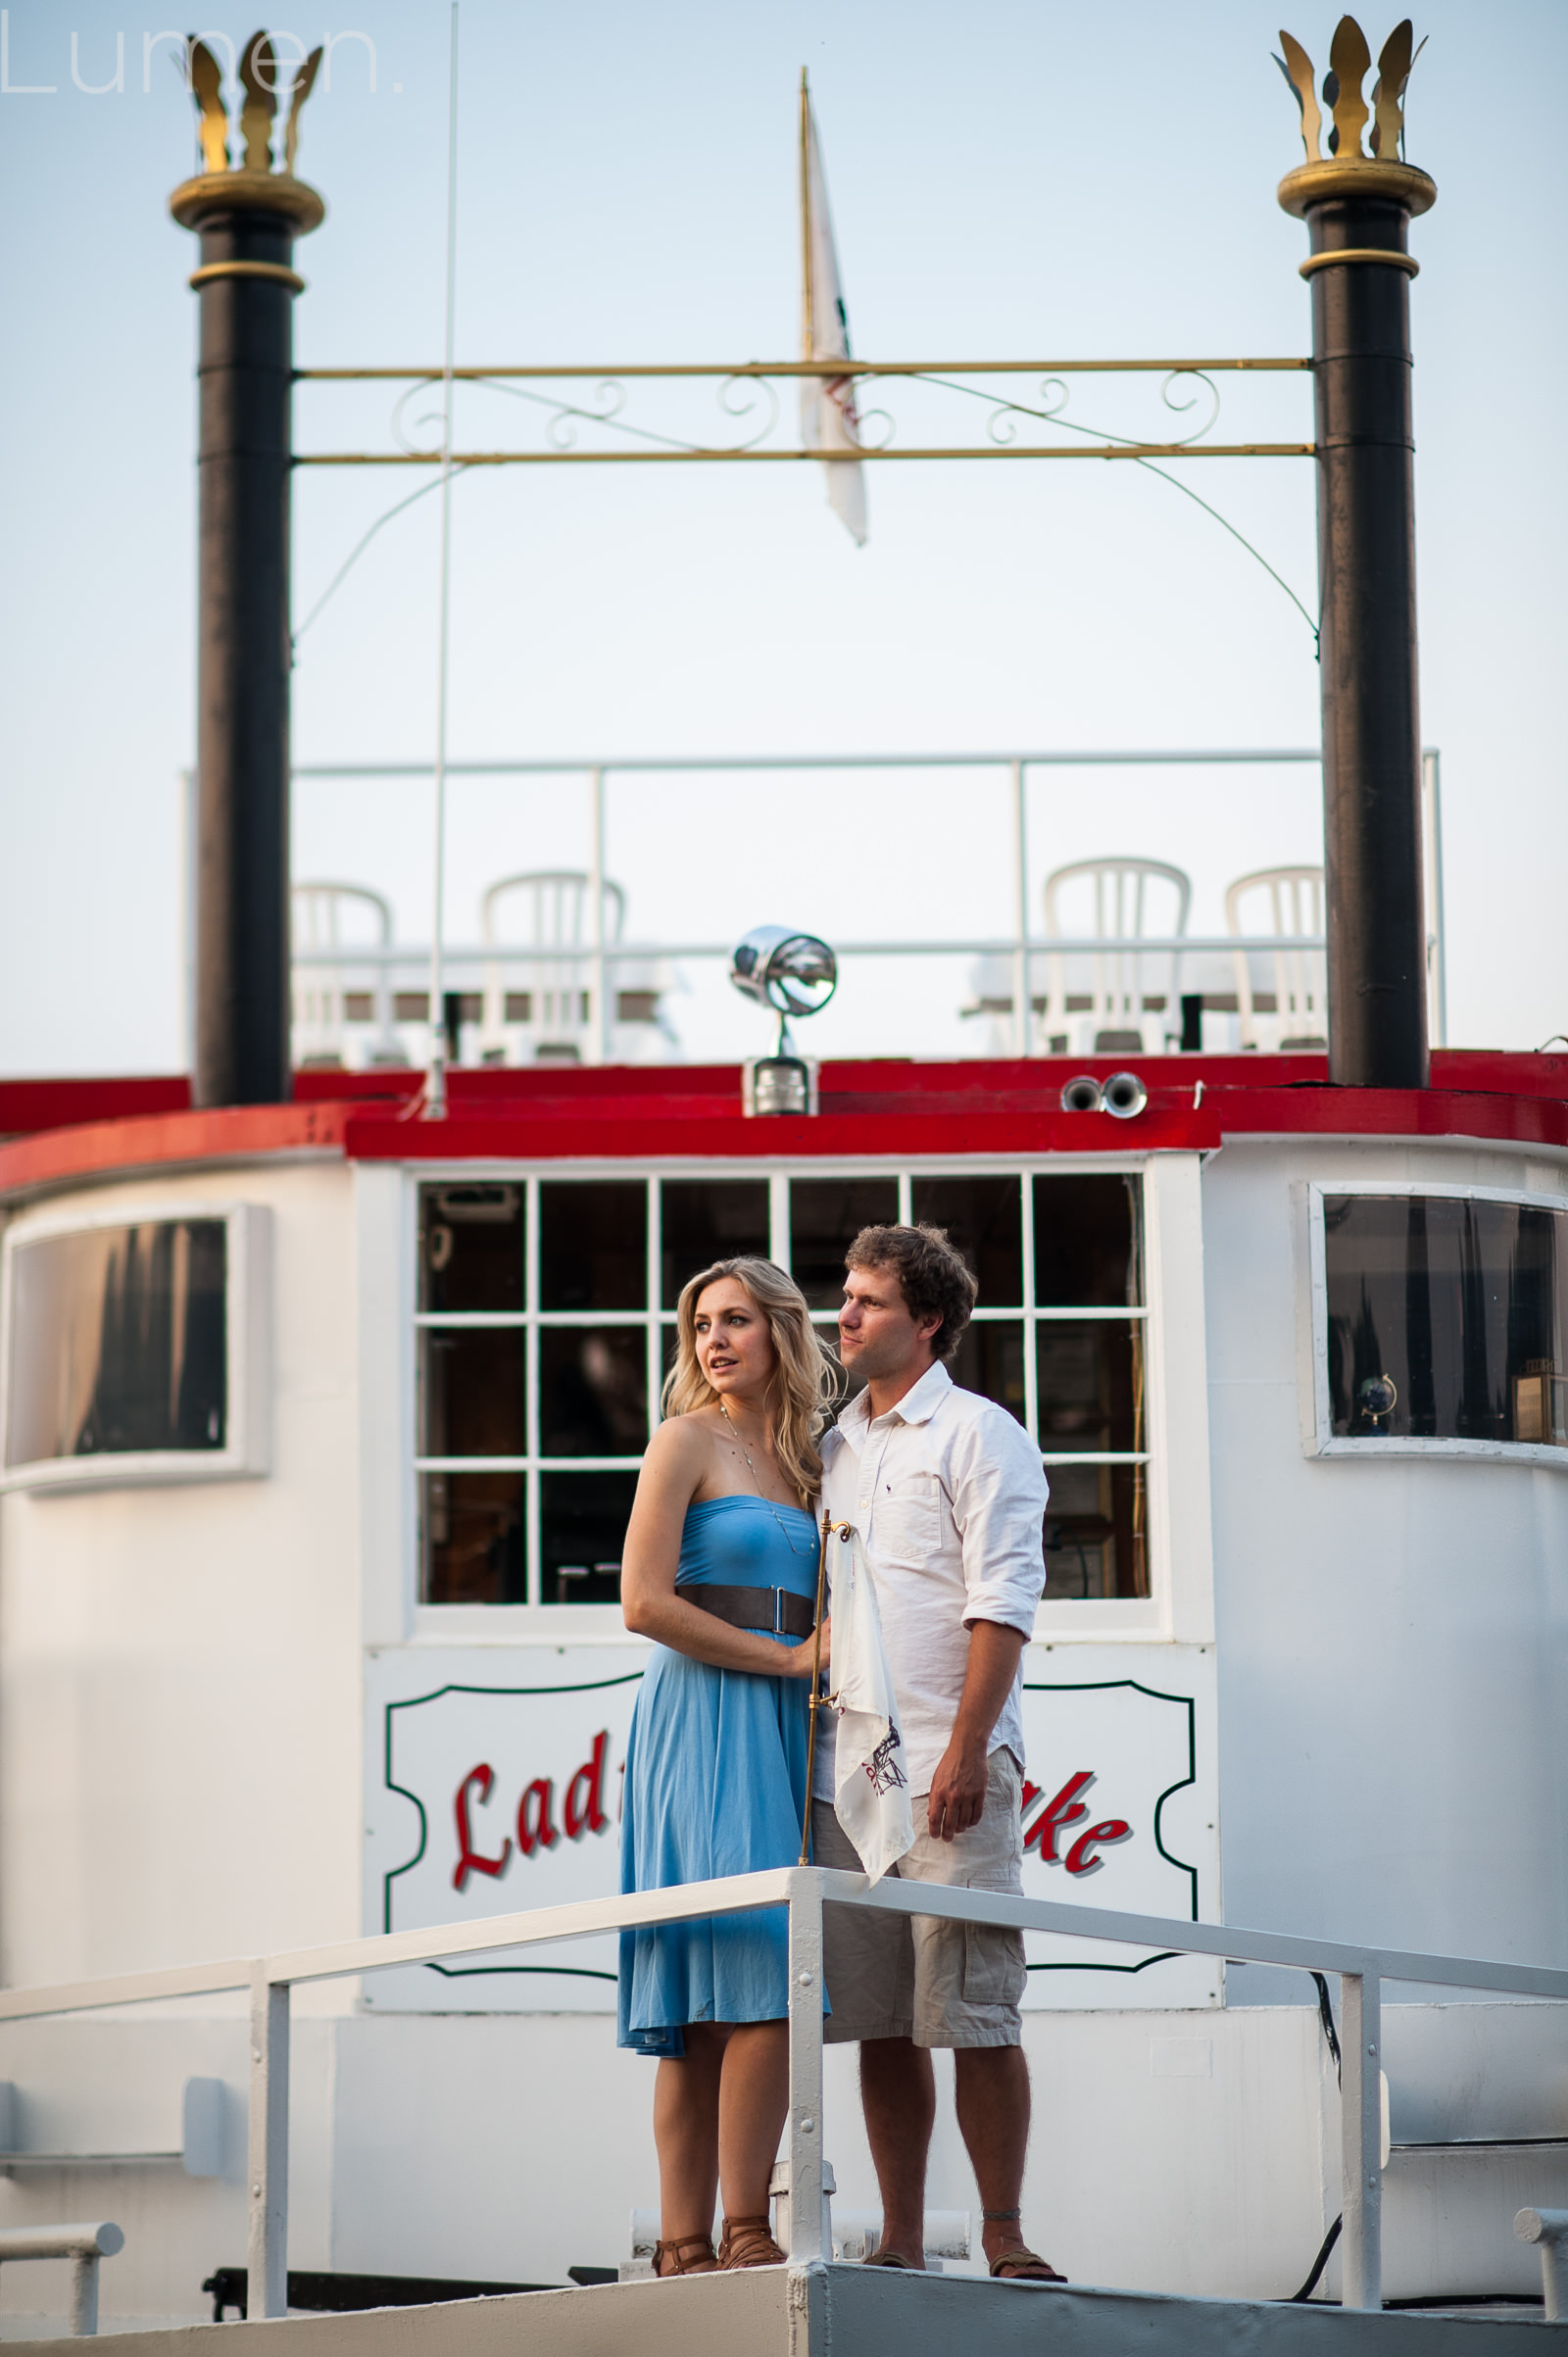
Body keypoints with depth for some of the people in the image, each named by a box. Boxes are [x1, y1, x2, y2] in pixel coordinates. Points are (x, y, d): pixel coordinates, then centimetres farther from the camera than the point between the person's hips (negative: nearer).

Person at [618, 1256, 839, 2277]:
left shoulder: (804, 1460, 20)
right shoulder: (688, 1440, 0)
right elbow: (645, 1601, -9)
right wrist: (785, 1657, -8)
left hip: (783, 1730, 6)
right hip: (704, 1720, -6)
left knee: (727, 1998, 0)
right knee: (758, 1973, -16)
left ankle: (688, 2249, -2)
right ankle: (742, 2235, -17)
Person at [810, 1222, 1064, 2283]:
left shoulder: (979, 1434, 1)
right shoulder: (833, 1449, 20)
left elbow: (1002, 1601, -7)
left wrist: (966, 1746, -17)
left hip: (948, 1766, -6)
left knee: (974, 2012, -8)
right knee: (880, 2022, 4)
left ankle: (1005, 2238, -3)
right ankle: (901, 2247, 7)